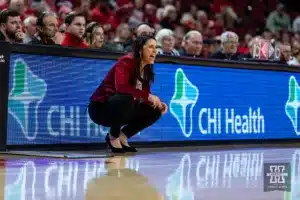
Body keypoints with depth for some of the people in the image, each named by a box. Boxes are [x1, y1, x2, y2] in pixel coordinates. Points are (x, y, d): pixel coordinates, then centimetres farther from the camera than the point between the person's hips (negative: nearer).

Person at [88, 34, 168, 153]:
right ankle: (113, 137, -13)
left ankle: (122, 136, 8)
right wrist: (148, 96, -32)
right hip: (100, 107, -8)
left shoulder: (147, 70, 3)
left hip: (122, 110, 8)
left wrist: (157, 103, -13)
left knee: (155, 112, -5)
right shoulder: (126, 62, -20)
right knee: (126, 98, -37)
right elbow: (121, 87, -36)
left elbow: (145, 96, 8)